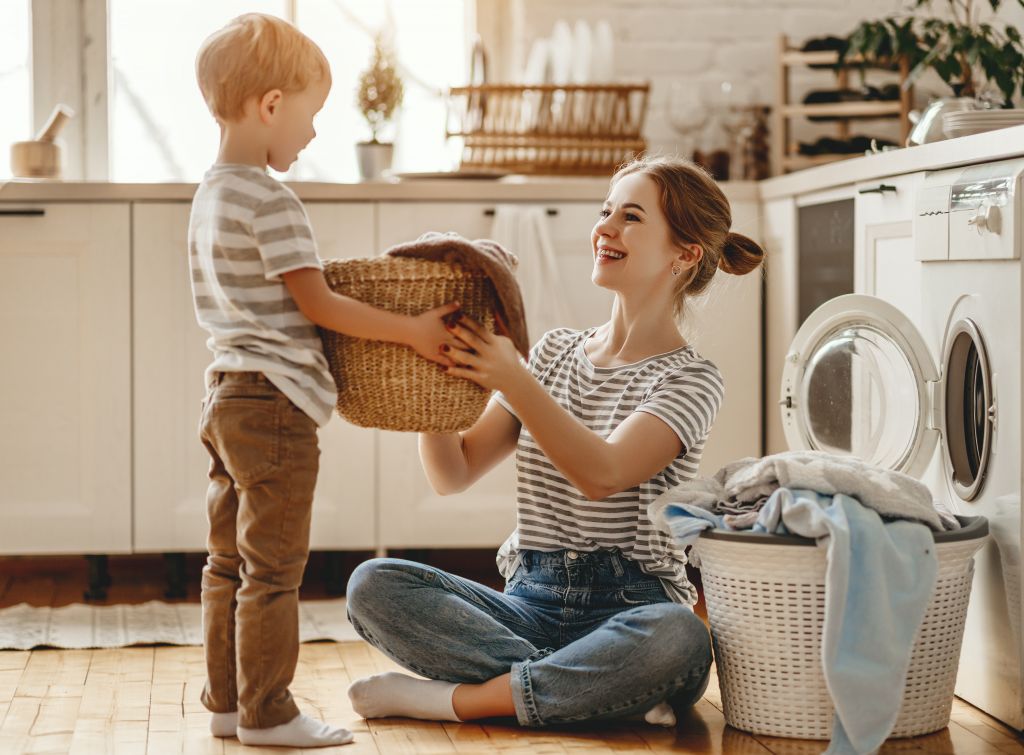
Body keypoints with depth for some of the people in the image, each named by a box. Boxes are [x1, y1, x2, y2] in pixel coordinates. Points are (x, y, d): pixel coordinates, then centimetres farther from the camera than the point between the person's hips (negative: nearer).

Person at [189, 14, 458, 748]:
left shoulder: (211, 194, 14)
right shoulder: (271, 201, -17)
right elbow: (316, 305, -17)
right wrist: (413, 330, -12)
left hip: (228, 399, 10)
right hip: (275, 403, -10)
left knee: (230, 562, 14)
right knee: (274, 567, -3)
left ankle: (227, 702, 21)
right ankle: (267, 713, 3)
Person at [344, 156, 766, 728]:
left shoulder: (691, 379, -2)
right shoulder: (555, 352, 14)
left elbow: (601, 475, -20)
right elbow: (452, 475, 10)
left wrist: (514, 379, -25)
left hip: (628, 608, -4)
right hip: (530, 603, 5)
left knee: (679, 640, -39)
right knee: (374, 584, -19)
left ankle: (456, 697, -23)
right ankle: (610, 686, -23)